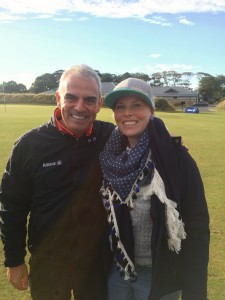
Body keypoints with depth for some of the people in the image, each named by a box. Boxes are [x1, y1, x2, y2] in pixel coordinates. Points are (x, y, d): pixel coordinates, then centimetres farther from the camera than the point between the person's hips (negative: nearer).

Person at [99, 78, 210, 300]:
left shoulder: (176, 158, -18)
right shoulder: (110, 157, -5)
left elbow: (197, 227, -15)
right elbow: (103, 216, 4)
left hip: (160, 275, -3)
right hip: (116, 270, 4)